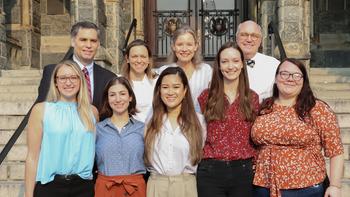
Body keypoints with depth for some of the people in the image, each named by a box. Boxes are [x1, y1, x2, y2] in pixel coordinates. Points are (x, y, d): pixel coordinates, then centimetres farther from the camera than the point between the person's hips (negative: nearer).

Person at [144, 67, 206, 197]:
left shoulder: (198, 120, -1)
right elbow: (145, 155, 8)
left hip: (186, 185, -1)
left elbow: (201, 155, 5)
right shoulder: (152, 121, 3)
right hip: (156, 185, 1)